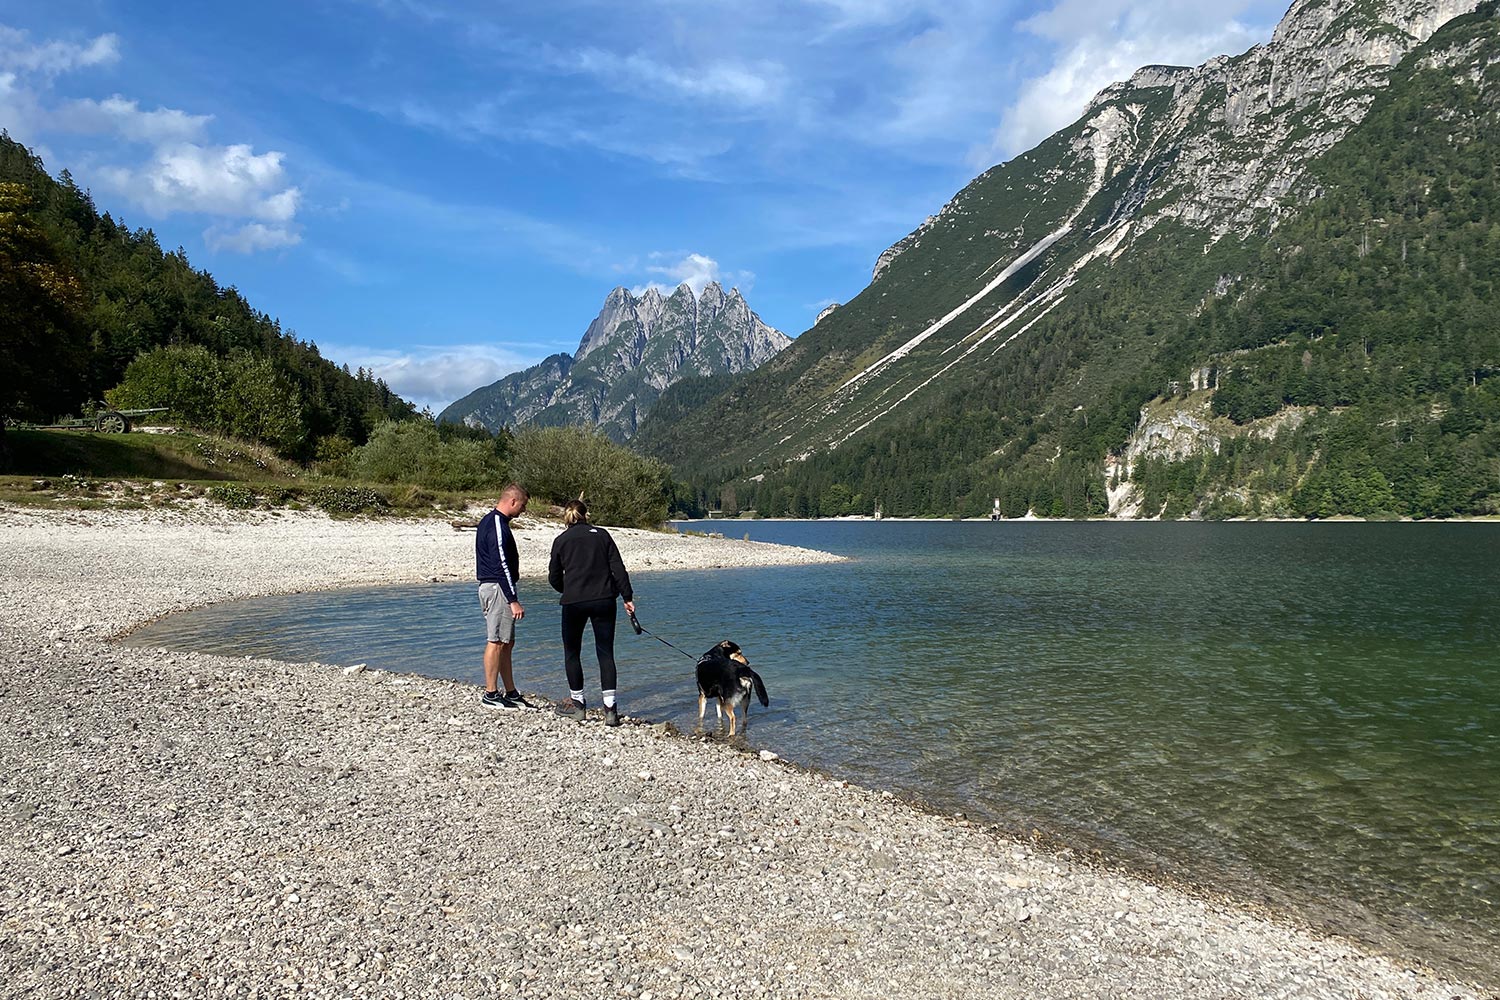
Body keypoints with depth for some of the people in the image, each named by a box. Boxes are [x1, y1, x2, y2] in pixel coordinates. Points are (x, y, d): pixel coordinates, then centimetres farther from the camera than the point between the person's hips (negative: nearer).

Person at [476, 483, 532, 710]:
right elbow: (501, 566, -21)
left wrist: (512, 596, 22)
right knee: (497, 641, -6)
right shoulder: (497, 527, -16)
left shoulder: (488, 521, 17)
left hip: (491, 587, 11)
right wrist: (514, 601, -21)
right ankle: (490, 694, 0)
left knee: (507, 642, 12)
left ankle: (511, 693, 16)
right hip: (498, 589, -11)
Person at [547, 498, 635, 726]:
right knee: (605, 652, 3)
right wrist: (627, 597, 3)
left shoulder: (561, 540, 5)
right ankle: (610, 708, -5)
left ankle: (577, 703, 19)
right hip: (604, 600, 1)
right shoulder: (602, 535, 7)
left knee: (572, 652, 15)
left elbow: (554, 577, 7)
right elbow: (618, 568, 1)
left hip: (574, 603, -1)